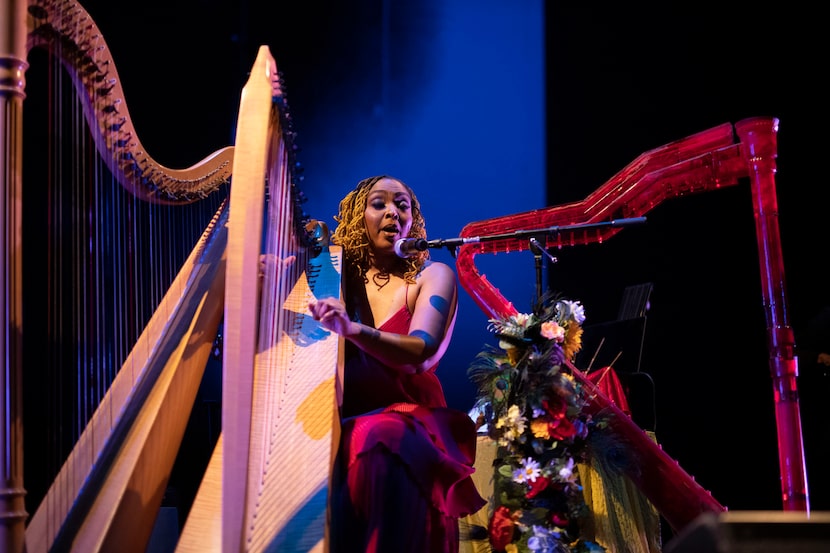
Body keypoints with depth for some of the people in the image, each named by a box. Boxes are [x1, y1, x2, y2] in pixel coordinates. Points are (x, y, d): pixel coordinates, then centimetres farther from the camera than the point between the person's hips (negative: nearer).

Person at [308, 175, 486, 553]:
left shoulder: (433, 276, 3)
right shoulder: (337, 276, 12)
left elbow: (420, 353, -15)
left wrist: (353, 330, -33)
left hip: (408, 418, -3)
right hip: (341, 418, 3)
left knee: (377, 443, -36)